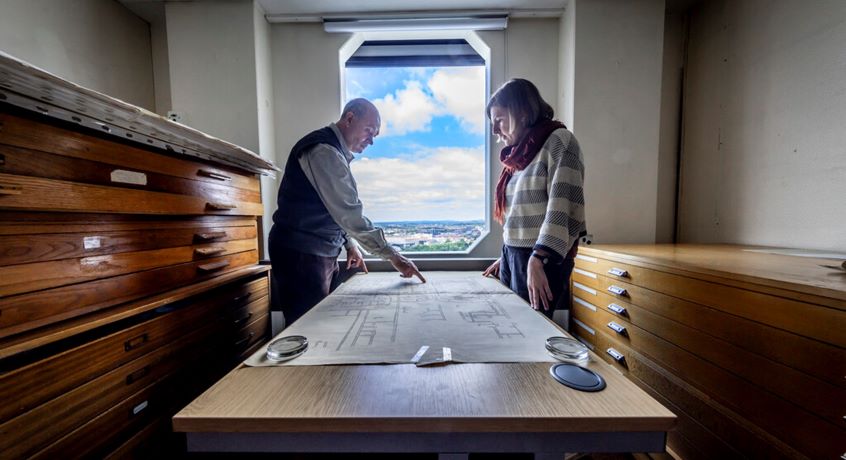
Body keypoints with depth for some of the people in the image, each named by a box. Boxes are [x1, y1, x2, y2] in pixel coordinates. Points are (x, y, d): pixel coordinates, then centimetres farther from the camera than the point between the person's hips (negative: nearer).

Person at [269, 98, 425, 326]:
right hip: (301, 254, -9)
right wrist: (393, 257, -22)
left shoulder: (334, 151, 14)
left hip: (320, 252, 9)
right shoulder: (324, 151, -18)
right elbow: (350, 214, -25)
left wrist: (350, 244, 10)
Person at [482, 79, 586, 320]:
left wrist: (537, 261, -23)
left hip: (541, 261, -6)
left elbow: (562, 207, -16)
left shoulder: (558, 141, -4)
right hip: (512, 256, 7)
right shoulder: (520, 153, 16)